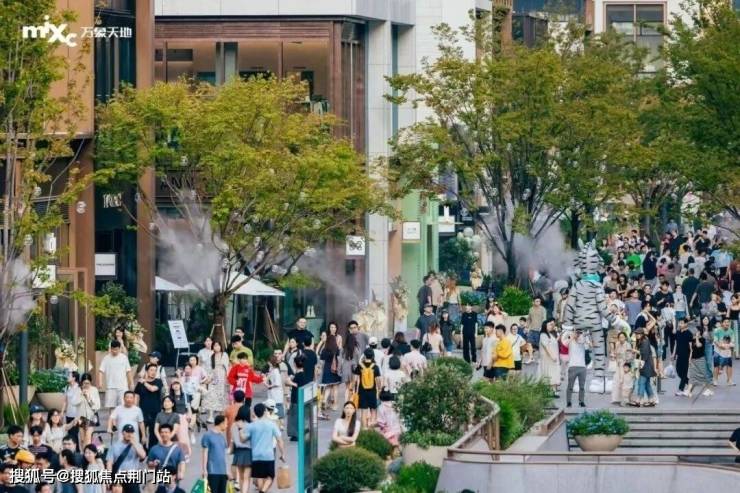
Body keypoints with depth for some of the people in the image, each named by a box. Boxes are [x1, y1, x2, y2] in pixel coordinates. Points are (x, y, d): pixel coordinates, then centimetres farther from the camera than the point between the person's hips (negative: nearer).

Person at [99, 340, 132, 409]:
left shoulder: (124, 357, 3)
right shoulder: (106, 358, 0)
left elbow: (128, 371, 8)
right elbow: (101, 371, -5)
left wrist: (130, 383, 7)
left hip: (122, 386, 0)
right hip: (111, 387, 0)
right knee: (111, 406, 1)